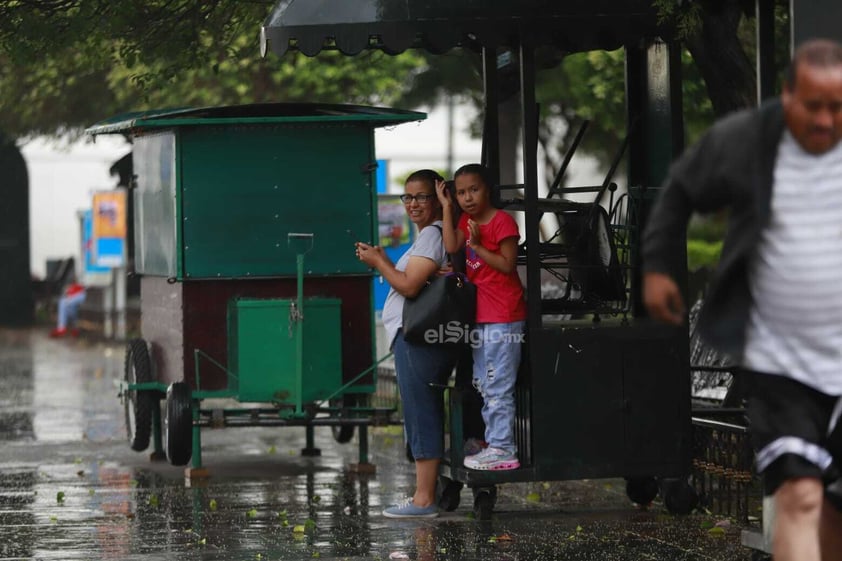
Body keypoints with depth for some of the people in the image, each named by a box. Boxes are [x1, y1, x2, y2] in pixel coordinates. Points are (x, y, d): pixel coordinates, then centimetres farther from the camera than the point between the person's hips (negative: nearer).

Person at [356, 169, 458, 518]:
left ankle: (423, 499, -10)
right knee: (426, 415, 13)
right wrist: (383, 261, 10)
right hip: (416, 336, 11)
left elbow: (409, 286, -19)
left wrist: (378, 261, -7)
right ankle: (425, 495, 18)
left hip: (417, 338, -11)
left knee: (421, 414, -10)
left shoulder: (432, 235, -12)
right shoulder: (433, 235, 21)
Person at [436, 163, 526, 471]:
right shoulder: (466, 220, 12)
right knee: (483, 385, 14)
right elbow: (452, 247, -5)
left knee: (498, 387, -9)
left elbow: (508, 265, -15)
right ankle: (494, 444, 21)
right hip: (481, 315, 9)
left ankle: (503, 449, -6)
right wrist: (446, 207, -3)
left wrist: (478, 246, -17)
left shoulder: (502, 221, -12)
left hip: (503, 317, -9)